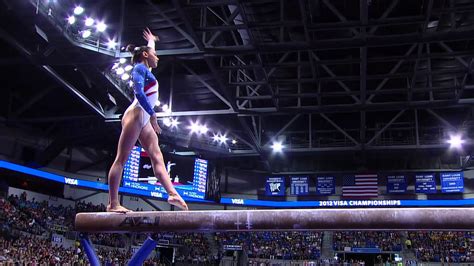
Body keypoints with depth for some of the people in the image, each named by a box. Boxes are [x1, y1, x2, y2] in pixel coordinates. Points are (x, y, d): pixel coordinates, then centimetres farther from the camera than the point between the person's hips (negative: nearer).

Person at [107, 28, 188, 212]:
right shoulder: (140, 68, -1)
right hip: (136, 115, -10)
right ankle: (113, 204, -14)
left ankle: (172, 194, -15)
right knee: (121, 159, -11)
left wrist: (151, 41, 67)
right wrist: (153, 114, -20)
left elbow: (150, 54, 51)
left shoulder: (145, 69, 26)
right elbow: (139, 93, -17)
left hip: (144, 119, 10)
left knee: (157, 157, -5)